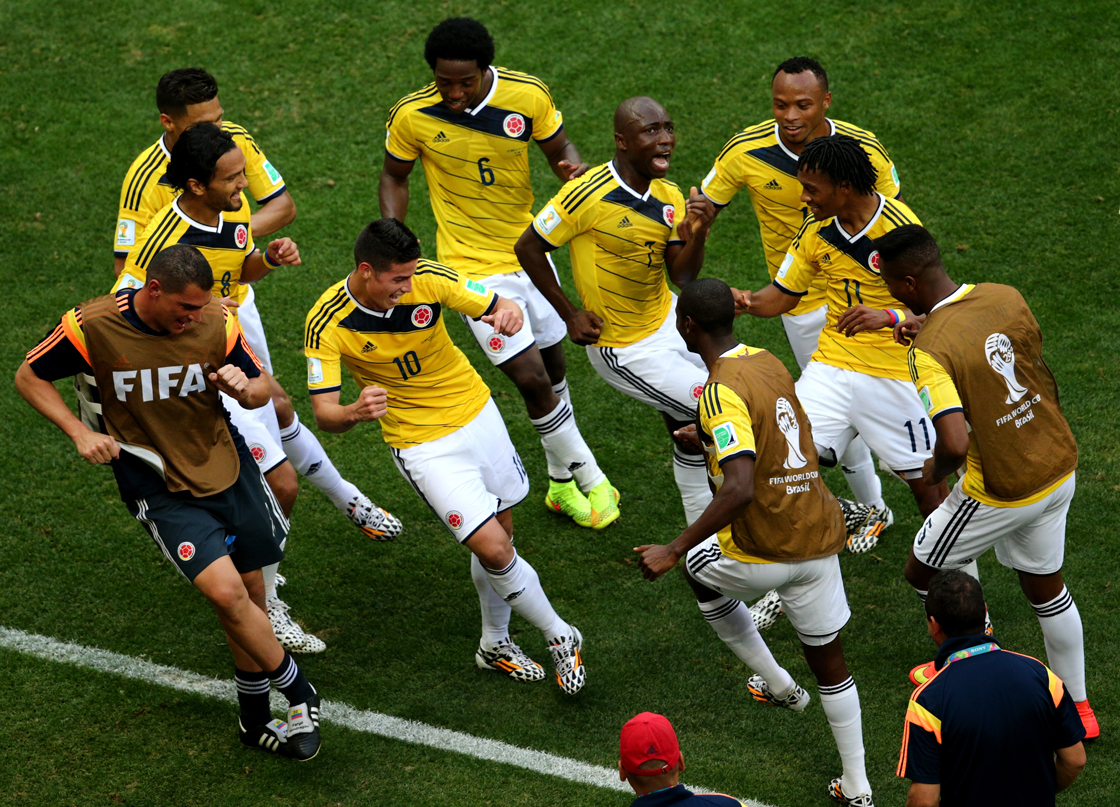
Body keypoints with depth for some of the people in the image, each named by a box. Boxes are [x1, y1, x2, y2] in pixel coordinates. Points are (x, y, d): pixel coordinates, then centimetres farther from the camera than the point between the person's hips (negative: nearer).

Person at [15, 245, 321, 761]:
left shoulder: (216, 323, -10)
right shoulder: (91, 326, -17)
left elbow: (262, 389, 4)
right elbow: (29, 376, -2)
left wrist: (245, 387, -21)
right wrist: (80, 433, -14)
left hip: (231, 471, 3)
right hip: (161, 490, -3)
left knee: (250, 593, 10)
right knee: (225, 591, -19)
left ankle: (255, 721, 31)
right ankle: (297, 692, 2)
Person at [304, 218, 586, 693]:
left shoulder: (429, 279, -16)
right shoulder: (327, 324, -22)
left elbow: (498, 307, -6)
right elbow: (324, 412, -22)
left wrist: (509, 314, -31)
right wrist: (355, 413, -46)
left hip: (478, 414, 4)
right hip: (421, 444, -4)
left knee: (500, 531, 15)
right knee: (492, 547, -12)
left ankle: (495, 644, 39)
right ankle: (559, 637, 11)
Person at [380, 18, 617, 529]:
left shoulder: (528, 96, -15)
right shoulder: (411, 116, -17)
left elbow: (559, 149, 0)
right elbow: (394, 177, 0)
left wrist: (573, 168, -23)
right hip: (475, 267, -3)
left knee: (552, 368, 17)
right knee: (531, 379, -10)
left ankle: (561, 482, 38)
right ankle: (590, 480, 9)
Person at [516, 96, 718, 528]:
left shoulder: (669, 197, -2)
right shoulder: (587, 195, -23)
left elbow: (683, 277, 0)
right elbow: (528, 249, -13)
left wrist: (697, 235, -20)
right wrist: (569, 314, -12)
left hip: (666, 319, 7)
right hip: (625, 350, -7)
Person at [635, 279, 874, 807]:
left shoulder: (723, 392, -20)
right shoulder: (771, 365, 6)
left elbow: (739, 489, -31)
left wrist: (672, 551, -26)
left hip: (763, 553, -7)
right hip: (819, 539, 7)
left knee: (698, 567, 27)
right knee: (828, 660, 18)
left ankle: (776, 685, 30)